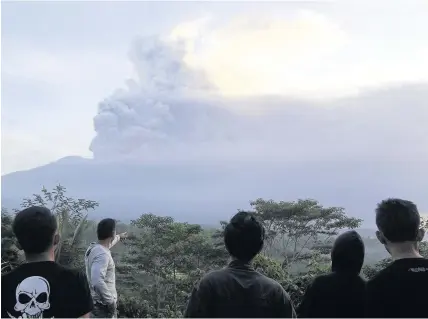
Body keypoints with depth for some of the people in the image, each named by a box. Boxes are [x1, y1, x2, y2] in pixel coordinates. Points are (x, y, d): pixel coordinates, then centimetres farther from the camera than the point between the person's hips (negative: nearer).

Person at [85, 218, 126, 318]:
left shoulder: (94, 247, 5)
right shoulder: (102, 254, -26)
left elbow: (107, 243, 30)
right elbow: (97, 282, -37)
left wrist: (119, 237, 48)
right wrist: (111, 302, -27)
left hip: (95, 303, 10)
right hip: (103, 305, -10)